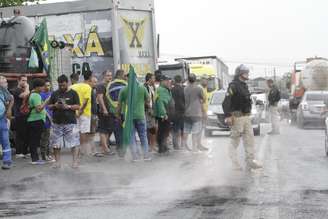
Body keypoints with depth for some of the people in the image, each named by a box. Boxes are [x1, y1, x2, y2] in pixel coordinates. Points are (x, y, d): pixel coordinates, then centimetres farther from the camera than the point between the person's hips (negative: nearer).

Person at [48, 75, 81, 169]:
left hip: (70, 122, -3)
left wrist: (68, 106, -16)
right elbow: (49, 106, 14)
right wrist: (55, 106, -7)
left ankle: (75, 161, -3)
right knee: (55, 143, 3)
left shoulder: (73, 93, 4)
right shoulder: (55, 94, 13)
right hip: (57, 122, 3)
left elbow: (78, 106, 0)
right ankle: (57, 161, 13)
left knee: (74, 142, -7)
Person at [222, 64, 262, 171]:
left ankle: (250, 161, 8)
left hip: (246, 117, 9)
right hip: (237, 117, -9)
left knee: (249, 138, 5)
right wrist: (228, 116, -26)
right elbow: (226, 102, -20)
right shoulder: (233, 86, -13)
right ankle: (234, 163, 10)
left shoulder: (245, 86, 15)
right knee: (235, 140, 1)